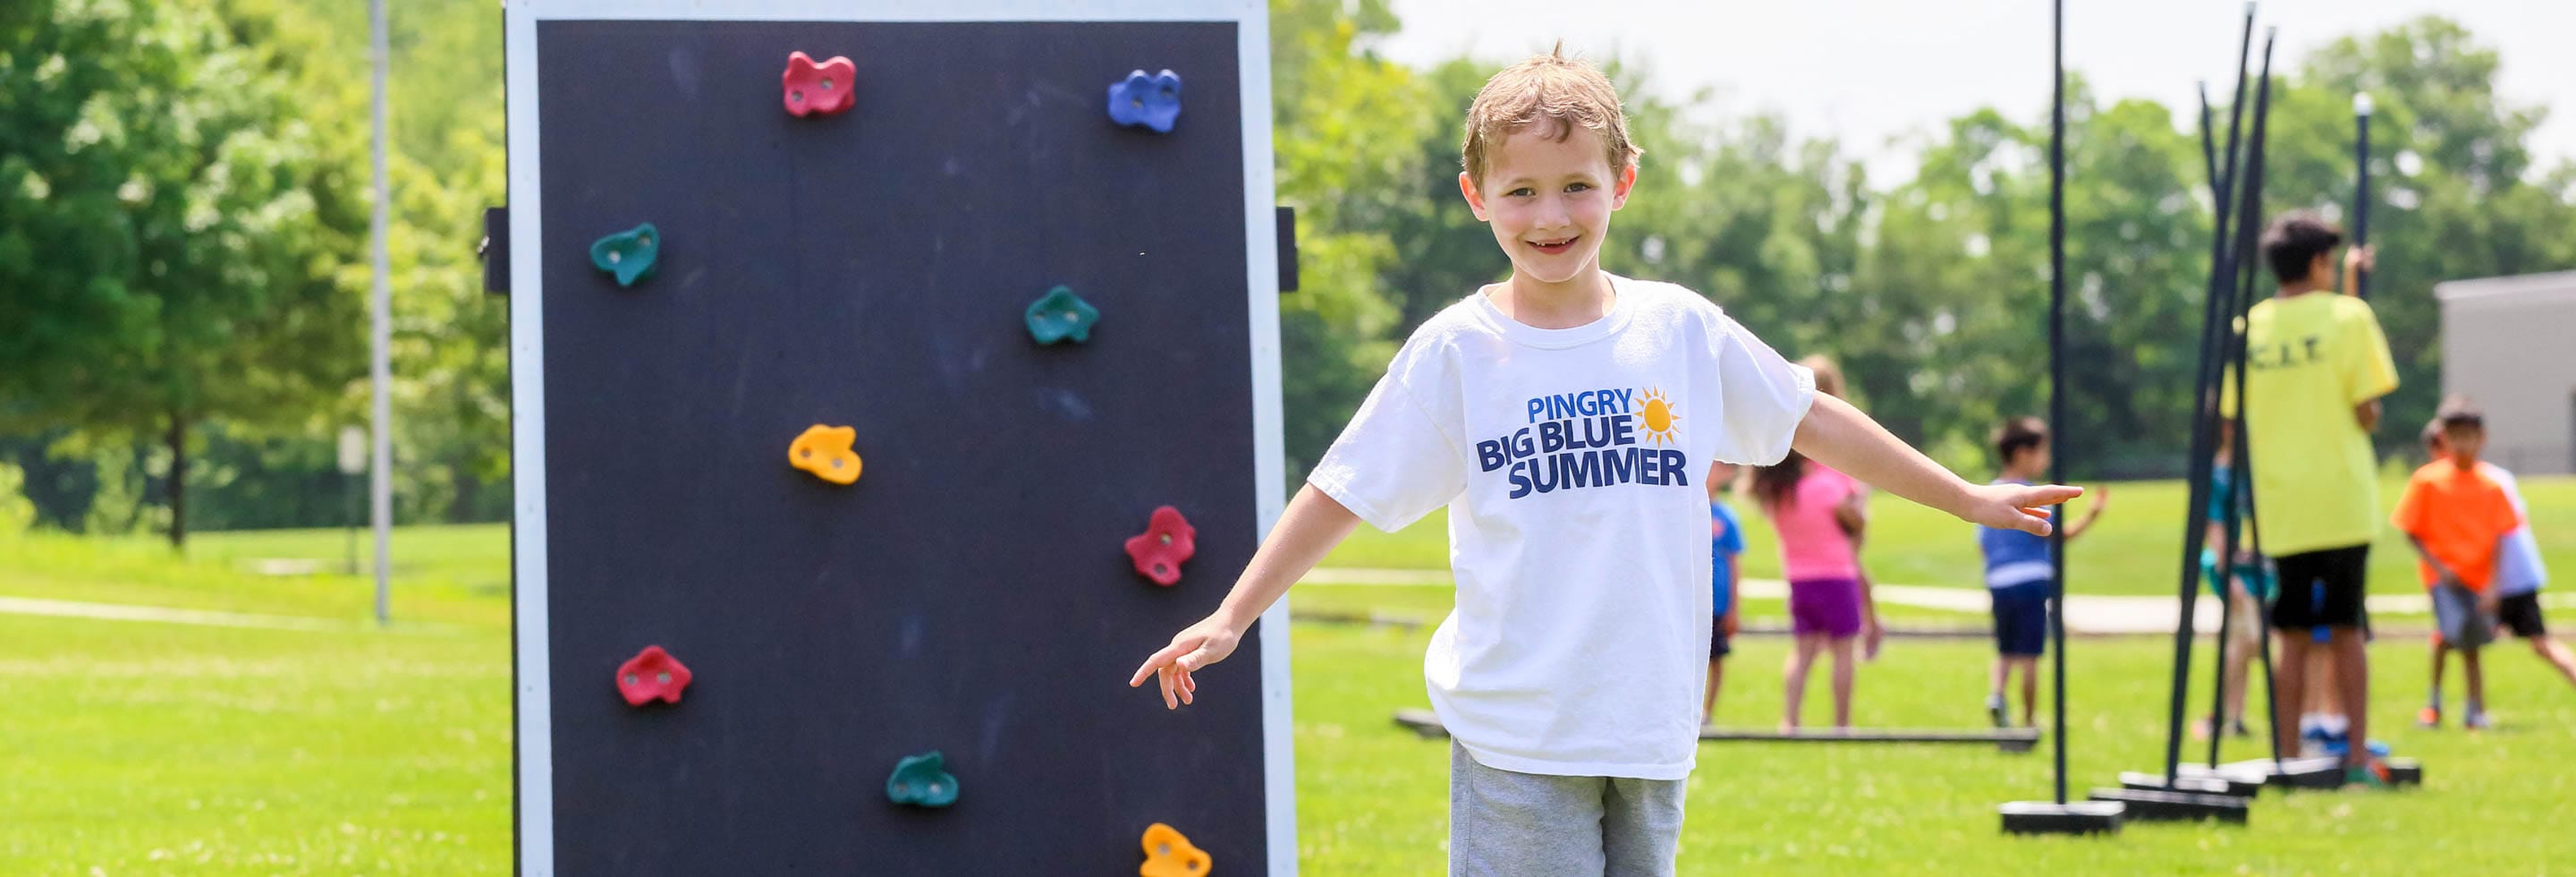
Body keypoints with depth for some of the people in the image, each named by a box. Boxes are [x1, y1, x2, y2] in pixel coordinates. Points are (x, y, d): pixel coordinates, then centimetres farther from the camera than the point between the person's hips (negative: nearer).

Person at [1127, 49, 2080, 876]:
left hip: (1652, 727, 3)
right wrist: (1229, 619, -2)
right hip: (1516, 733, -3)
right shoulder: (1455, 352, -3)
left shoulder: (1681, 330, 5)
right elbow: (1341, 494, 1)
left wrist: (1967, 499, 21)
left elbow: (1814, 422, 16)